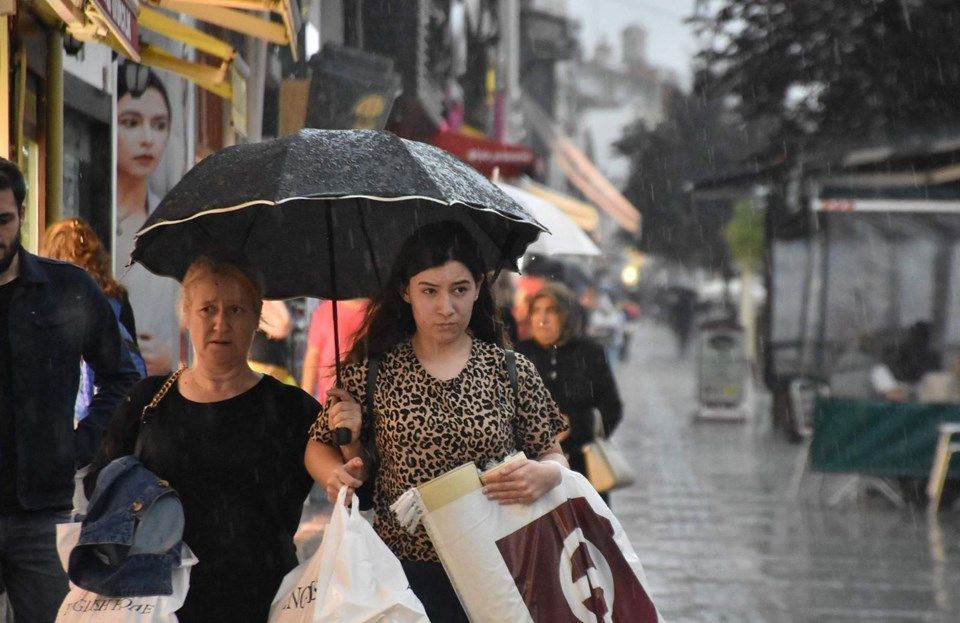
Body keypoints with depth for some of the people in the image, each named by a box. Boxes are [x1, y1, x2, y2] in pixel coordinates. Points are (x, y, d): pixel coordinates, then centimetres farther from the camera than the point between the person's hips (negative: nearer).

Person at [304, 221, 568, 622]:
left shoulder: (511, 371, 2)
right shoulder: (372, 370, 0)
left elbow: (554, 457, 7)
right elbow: (318, 449, 7)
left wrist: (546, 475, -15)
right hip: (404, 570, 0)